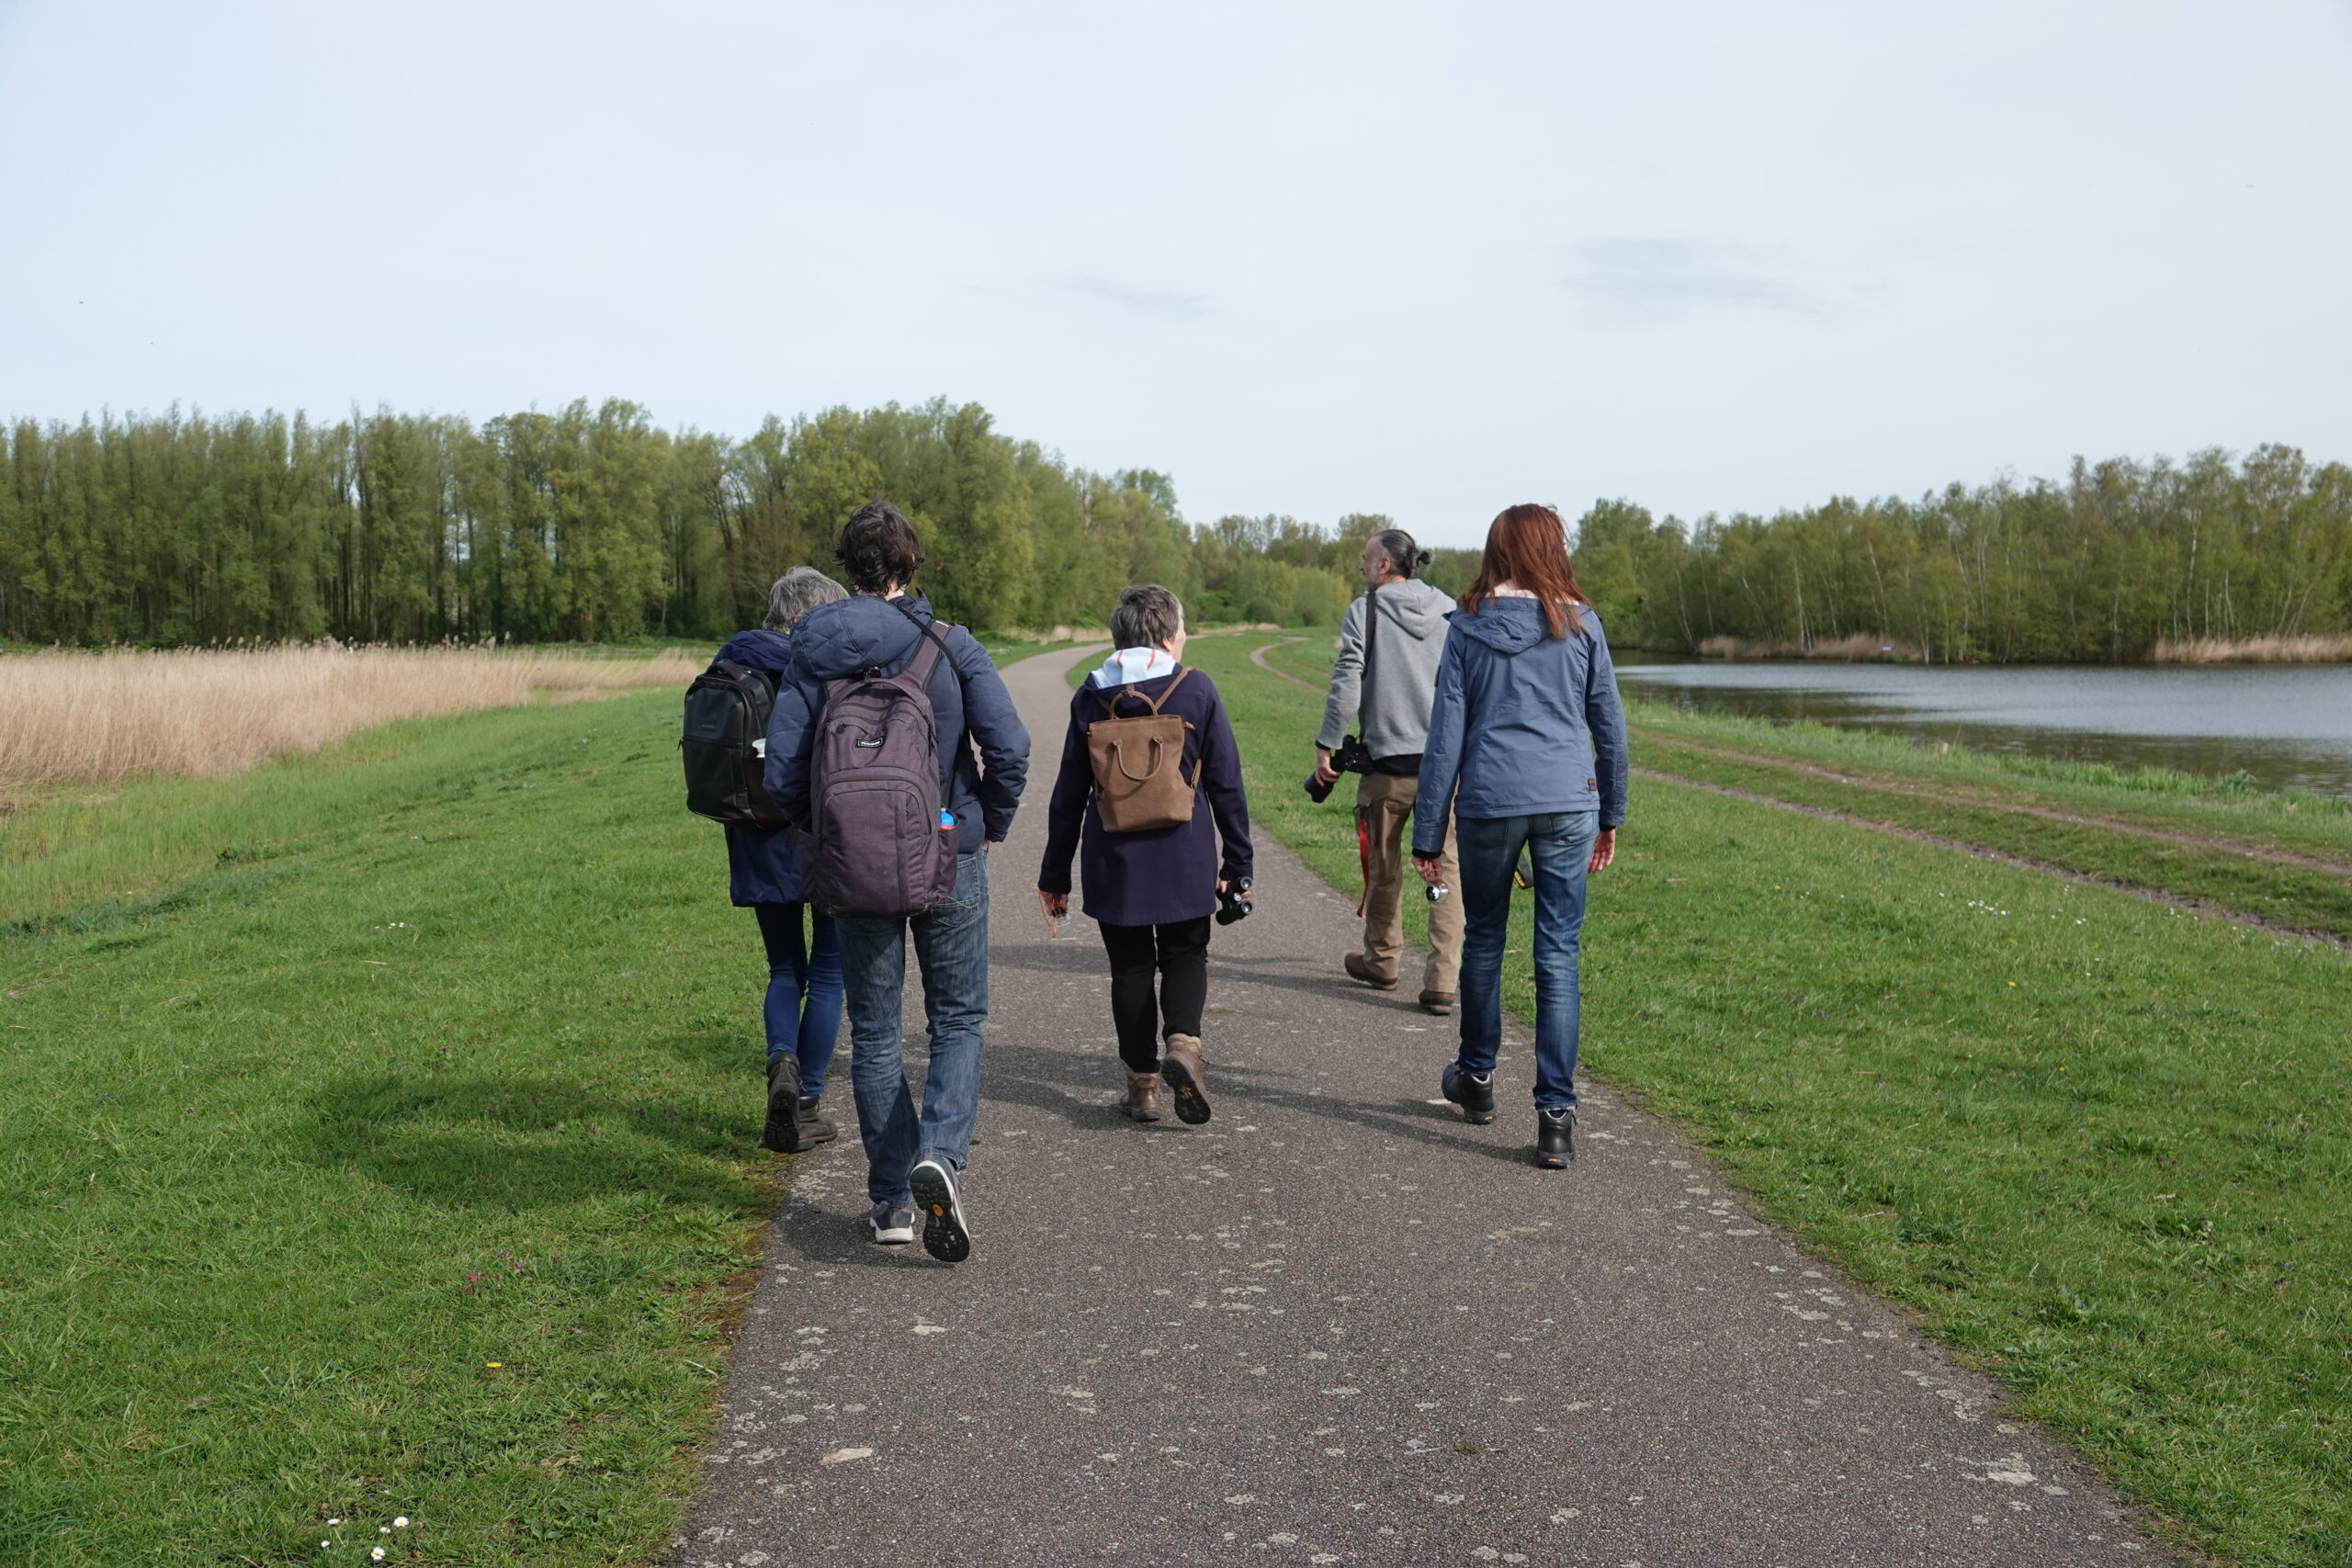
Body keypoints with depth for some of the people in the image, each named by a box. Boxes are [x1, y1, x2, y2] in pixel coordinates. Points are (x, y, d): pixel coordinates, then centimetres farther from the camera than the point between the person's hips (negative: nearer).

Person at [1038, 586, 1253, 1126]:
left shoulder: (1090, 698, 2)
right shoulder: (1196, 690, -2)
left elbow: (1068, 793, 5)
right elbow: (1226, 784, -1)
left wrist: (1055, 873, 13)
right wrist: (1236, 864, 6)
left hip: (1113, 863, 1)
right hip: (1184, 860, -1)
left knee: (1131, 967, 12)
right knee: (1185, 955, 13)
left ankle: (1143, 1085, 13)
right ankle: (1183, 1041, -13)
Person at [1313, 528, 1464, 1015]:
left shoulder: (1365, 611, -3)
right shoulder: (1450, 610, 7)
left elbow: (1346, 685, -8)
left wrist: (1326, 746, -2)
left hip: (1387, 760, -2)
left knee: (1384, 868, 14)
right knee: (1446, 869, 2)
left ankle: (1382, 962, 31)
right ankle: (1442, 983, -4)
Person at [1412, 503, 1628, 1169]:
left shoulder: (1468, 627, 1)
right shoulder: (1580, 623, 3)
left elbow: (1445, 733, 0)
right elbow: (1610, 725, 7)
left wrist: (1427, 834, 4)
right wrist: (1611, 816, 18)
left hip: (1488, 802, 0)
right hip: (1568, 803, 0)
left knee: (1483, 940, 19)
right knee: (1559, 956, 2)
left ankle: (1477, 1077, 35)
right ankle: (1556, 1114, 0)